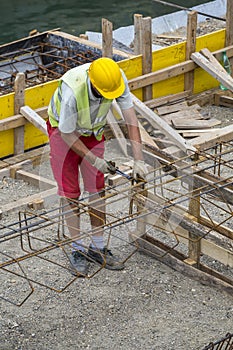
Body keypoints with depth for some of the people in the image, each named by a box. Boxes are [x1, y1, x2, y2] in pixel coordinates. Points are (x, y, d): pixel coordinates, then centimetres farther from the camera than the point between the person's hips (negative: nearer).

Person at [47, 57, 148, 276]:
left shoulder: (118, 78, -29)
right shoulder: (72, 92, -41)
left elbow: (130, 118, -23)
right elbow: (67, 134, -25)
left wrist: (138, 159, -28)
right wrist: (94, 160, -21)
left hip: (93, 131, 4)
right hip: (64, 131, -4)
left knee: (97, 189, 2)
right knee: (70, 192, -4)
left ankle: (98, 247, 12)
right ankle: (78, 250, 6)